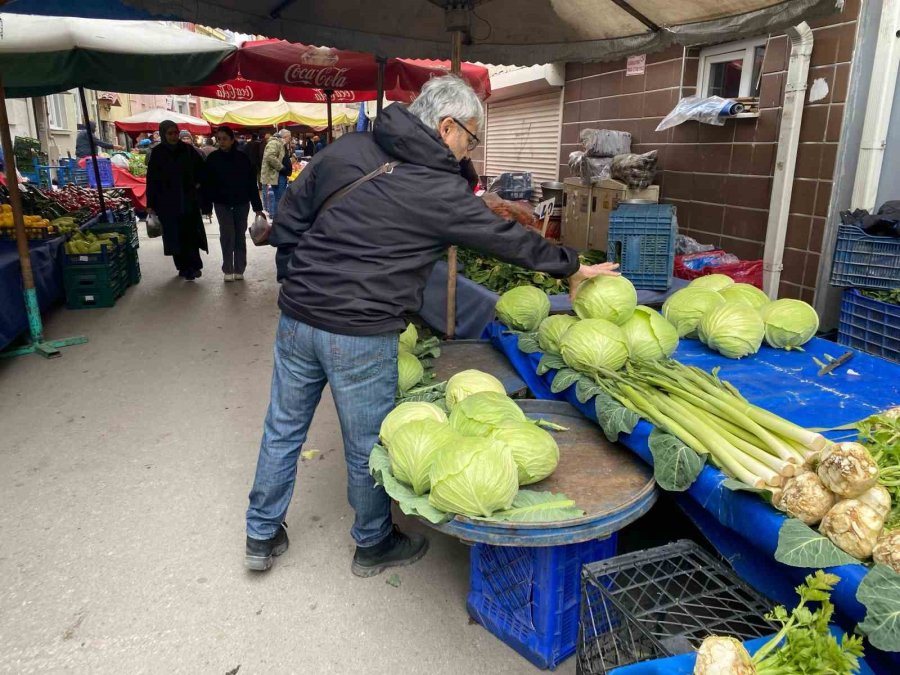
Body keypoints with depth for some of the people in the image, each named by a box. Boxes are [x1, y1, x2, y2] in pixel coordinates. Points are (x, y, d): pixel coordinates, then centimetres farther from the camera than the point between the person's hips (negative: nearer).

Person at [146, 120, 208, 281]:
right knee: (174, 236, 3)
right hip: (167, 202, 0)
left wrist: (198, 183, 3)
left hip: (189, 200, 0)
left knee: (191, 233, -8)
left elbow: (200, 168, 16)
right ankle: (183, 266, 12)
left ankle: (192, 266, -6)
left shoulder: (188, 150, 2)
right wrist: (151, 204, -2)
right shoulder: (157, 153, 0)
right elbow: (151, 180, 1)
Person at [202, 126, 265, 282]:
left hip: (241, 203, 0)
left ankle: (239, 269, 15)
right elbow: (207, 184, -1)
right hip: (222, 203, 0)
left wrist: (257, 206, -5)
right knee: (227, 235, -5)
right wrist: (207, 206, -5)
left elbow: (252, 183, -3)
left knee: (240, 236, 6)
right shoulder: (212, 159, -3)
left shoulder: (243, 158, -5)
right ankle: (228, 270, 3)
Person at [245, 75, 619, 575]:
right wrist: (571, 267, 15)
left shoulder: (345, 149, 6)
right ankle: (373, 544, 35)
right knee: (368, 446, 13)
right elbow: (508, 238, 1)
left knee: (283, 429, 19)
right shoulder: (441, 190, -9)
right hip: (362, 335, -6)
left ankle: (262, 536, 38)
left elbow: (288, 219, 10)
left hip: (296, 317, 6)